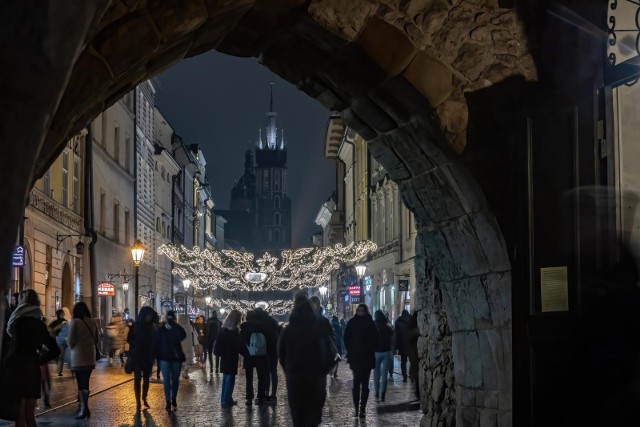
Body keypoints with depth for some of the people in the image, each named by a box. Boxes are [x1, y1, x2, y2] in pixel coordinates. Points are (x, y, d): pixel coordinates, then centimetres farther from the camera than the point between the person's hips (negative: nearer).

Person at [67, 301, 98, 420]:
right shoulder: (93, 322, 6)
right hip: (90, 356, 5)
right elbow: (96, 340, 13)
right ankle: (85, 407, 17)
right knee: (85, 382, 14)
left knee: (80, 383, -1)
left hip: (78, 357, -5)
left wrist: (71, 346, 12)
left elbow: (71, 340, -10)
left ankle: (84, 408, -4)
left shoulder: (75, 321, -10)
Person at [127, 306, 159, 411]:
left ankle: (144, 399, 19)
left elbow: (154, 341, 9)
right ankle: (138, 402, 1)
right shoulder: (135, 326, -4)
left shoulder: (151, 326, 5)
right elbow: (129, 339, -2)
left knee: (146, 378, 7)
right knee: (138, 378, -2)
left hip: (148, 356, 3)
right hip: (137, 356, -3)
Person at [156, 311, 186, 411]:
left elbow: (182, 336, -22)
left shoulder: (177, 329, 0)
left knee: (175, 380, 10)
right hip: (165, 358, -1)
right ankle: (168, 401, -5)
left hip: (176, 358, 1)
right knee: (166, 380, -6)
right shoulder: (161, 329, 0)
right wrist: (158, 357, -3)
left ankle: (173, 398, 27)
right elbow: (157, 343, 1)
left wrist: (174, 326, -23)